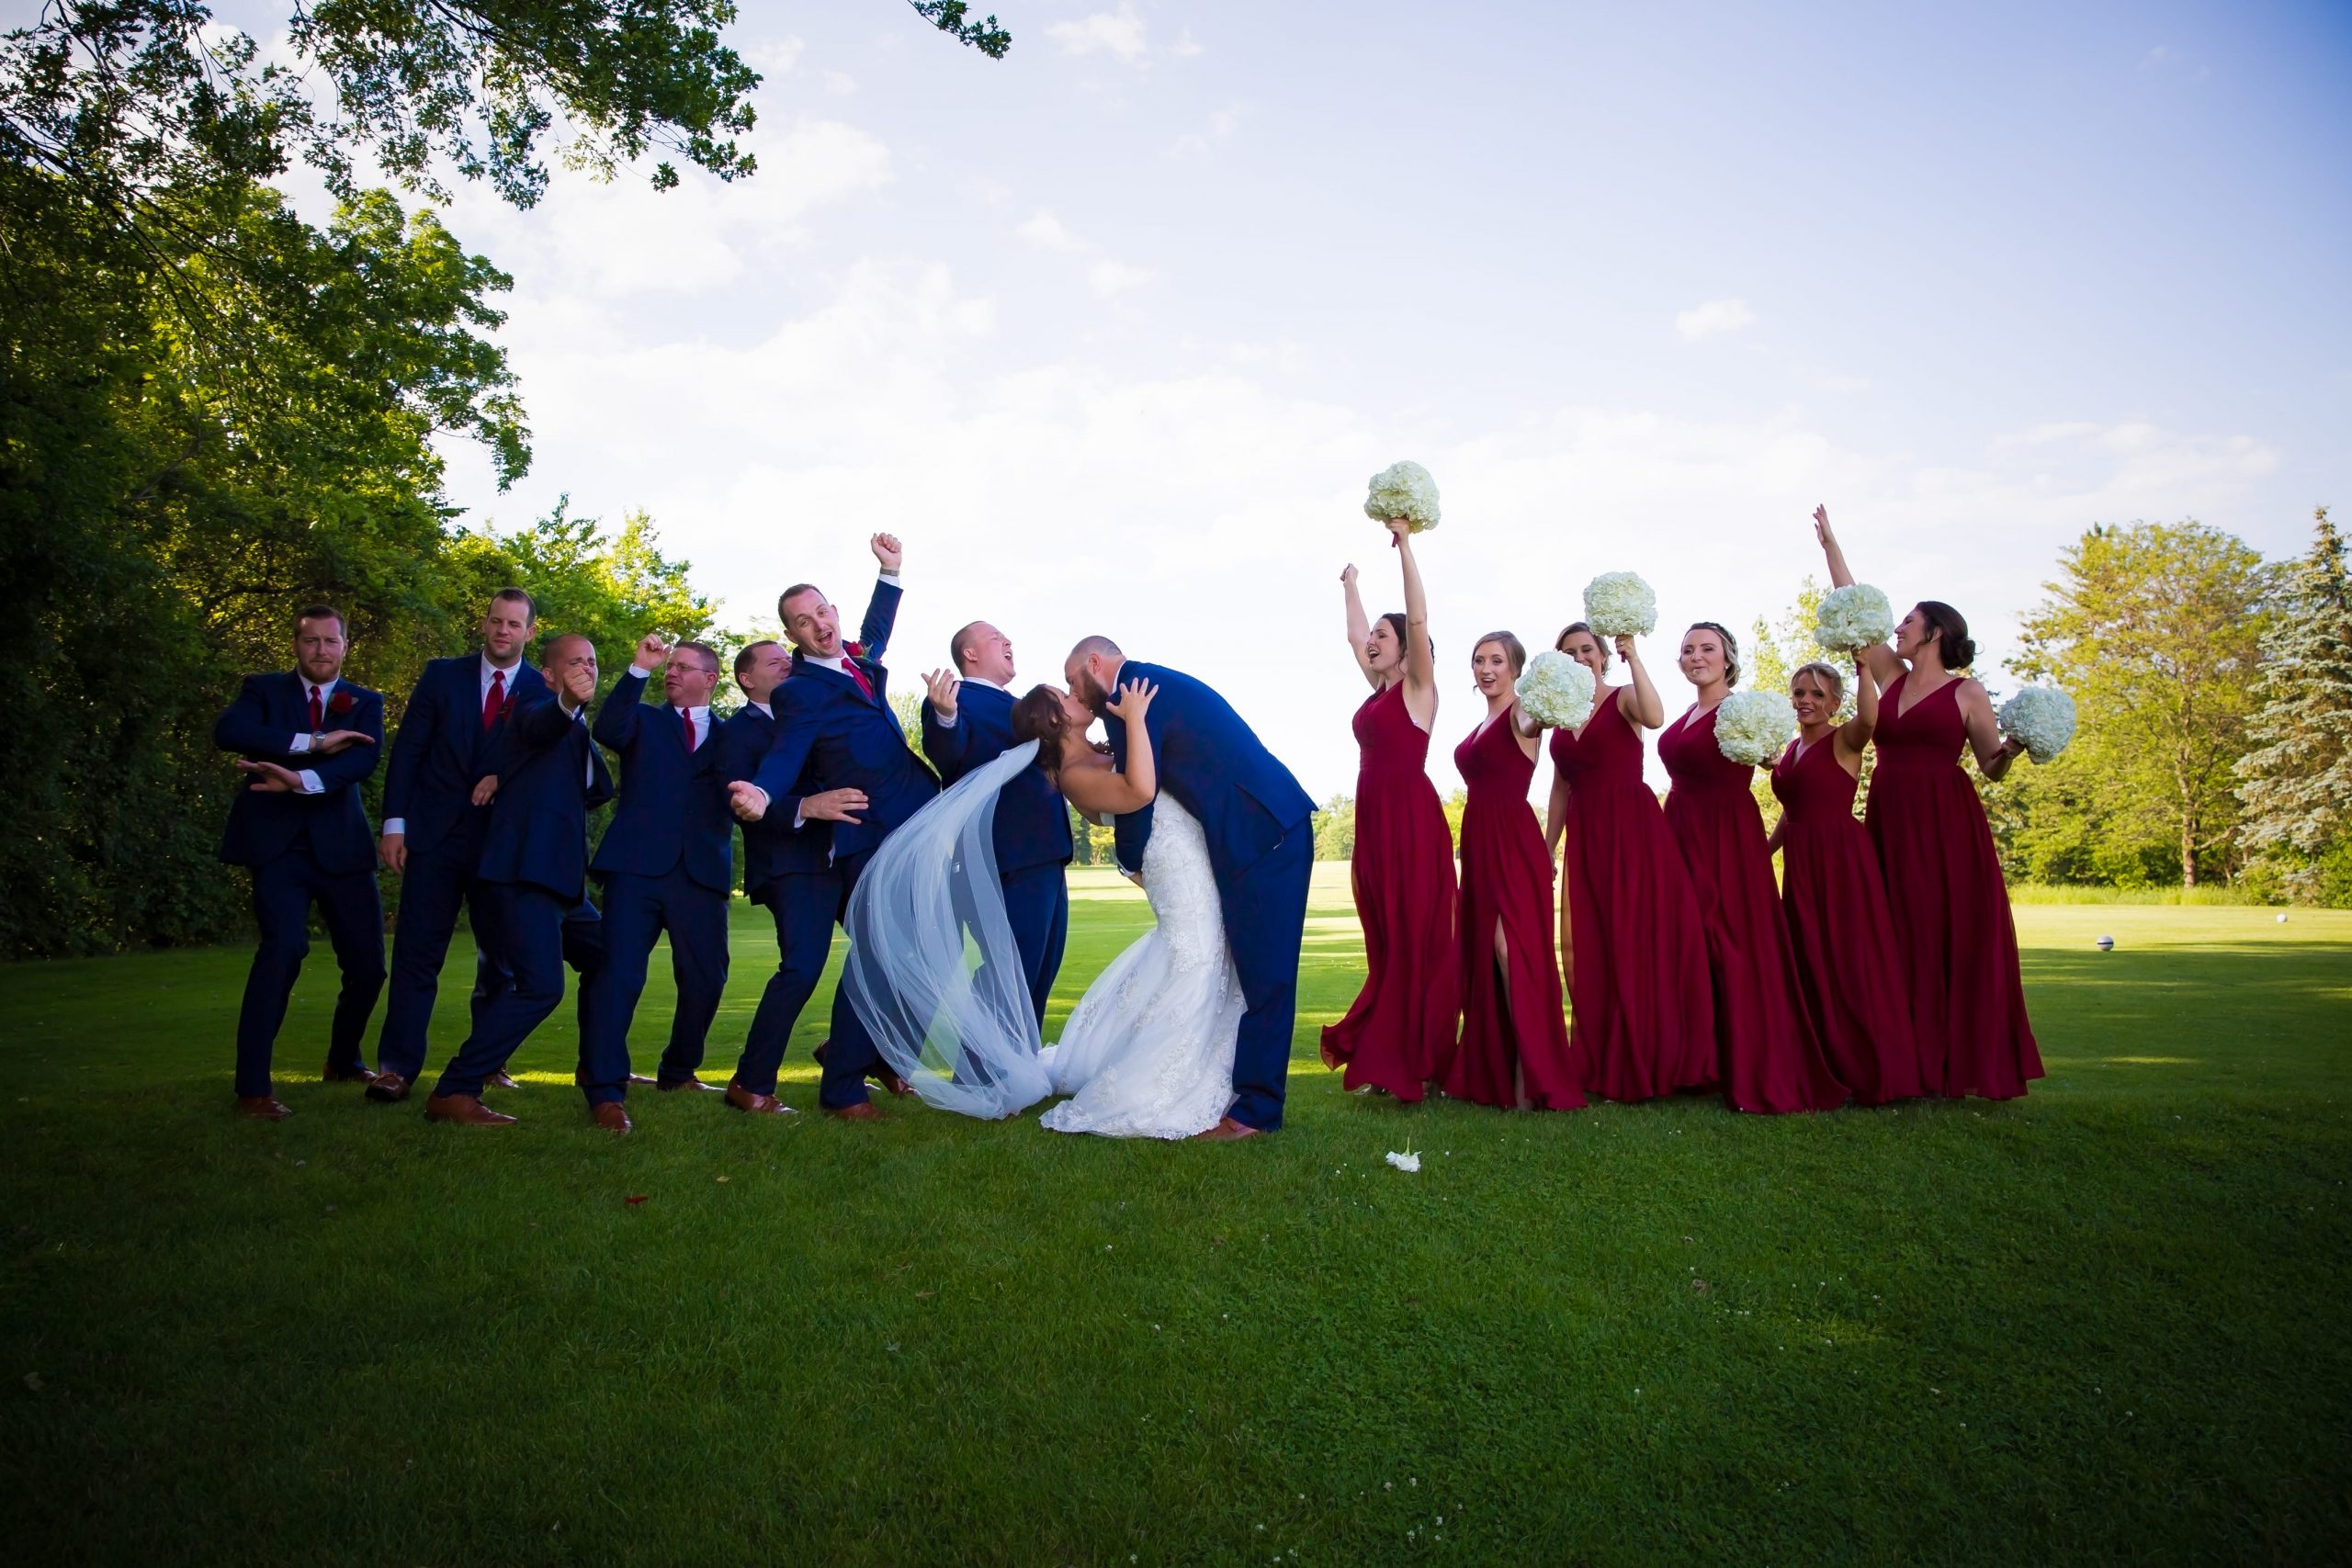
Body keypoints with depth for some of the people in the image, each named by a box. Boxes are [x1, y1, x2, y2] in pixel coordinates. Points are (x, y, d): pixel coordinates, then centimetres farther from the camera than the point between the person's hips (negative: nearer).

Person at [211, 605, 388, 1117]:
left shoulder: (365, 703, 10)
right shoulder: (263, 689, 8)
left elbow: (365, 758, -10)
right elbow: (227, 732, -13)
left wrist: (300, 779, -26)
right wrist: (313, 742, -21)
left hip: (340, 845, 3)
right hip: (278, 844, -2)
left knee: (368, 963, 5)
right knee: (283, 947, -22)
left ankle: (343, 1061, 31)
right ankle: (253, 1087, -13)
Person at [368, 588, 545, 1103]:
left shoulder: (543, 691, 2)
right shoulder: (442, 675, 5)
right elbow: (407, 750, 2)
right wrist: (394, 824, -4)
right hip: (435, 833, 0)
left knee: (500, 954, 7)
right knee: (416, 951, 0)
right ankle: (397, 1067, 6)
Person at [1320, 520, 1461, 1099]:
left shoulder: (1418, 686, -2)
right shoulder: (1379, 689, 17)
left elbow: (1418, 619, -14)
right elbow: (1354, 634, 31)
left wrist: (1405, 547, -15)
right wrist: (1350, 585, 41)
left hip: (1412, 821, -8)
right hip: (1373, 822, 8)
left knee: (1419, 940, -4)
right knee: (1386, 944, 9)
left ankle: (1420, 1063, 0)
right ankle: (1387, 1058, 15)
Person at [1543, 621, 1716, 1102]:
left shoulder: (1623, 698, 0)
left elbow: (1655, 717, -25)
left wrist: (1632, 656, -24)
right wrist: (1546, 848, 15)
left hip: (1632, 829, -6)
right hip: (1584, 837, 6)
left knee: (1638, 938, -4)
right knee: (1584, 944, 5)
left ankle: (1645, 1060, 6)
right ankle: (1600, 1060, 17)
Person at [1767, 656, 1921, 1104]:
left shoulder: (1844, 740, -5)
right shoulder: (1791, 749, 15)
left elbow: (1870, 718, -29)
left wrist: (1863, 668, -28)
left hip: (1841, 860, -8)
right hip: (1799, 863, 8)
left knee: (1850, 962, -6)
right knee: (1809, 963, 12)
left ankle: (1867, 1071, 2)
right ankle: (1824, 1067, 22)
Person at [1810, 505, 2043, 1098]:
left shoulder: (1967, 691, 0)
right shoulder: (1891, 674, 12)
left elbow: (1992, 768, 4)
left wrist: (2012, 747, -17)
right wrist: (1830, 545, 15)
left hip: (1945, 825, -5)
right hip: (1888, 821, 5)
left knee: (1954, 938, -3)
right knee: (1901, 940, 4)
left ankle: (1960, 1063, 1)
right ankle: (1910, 1060, 9)